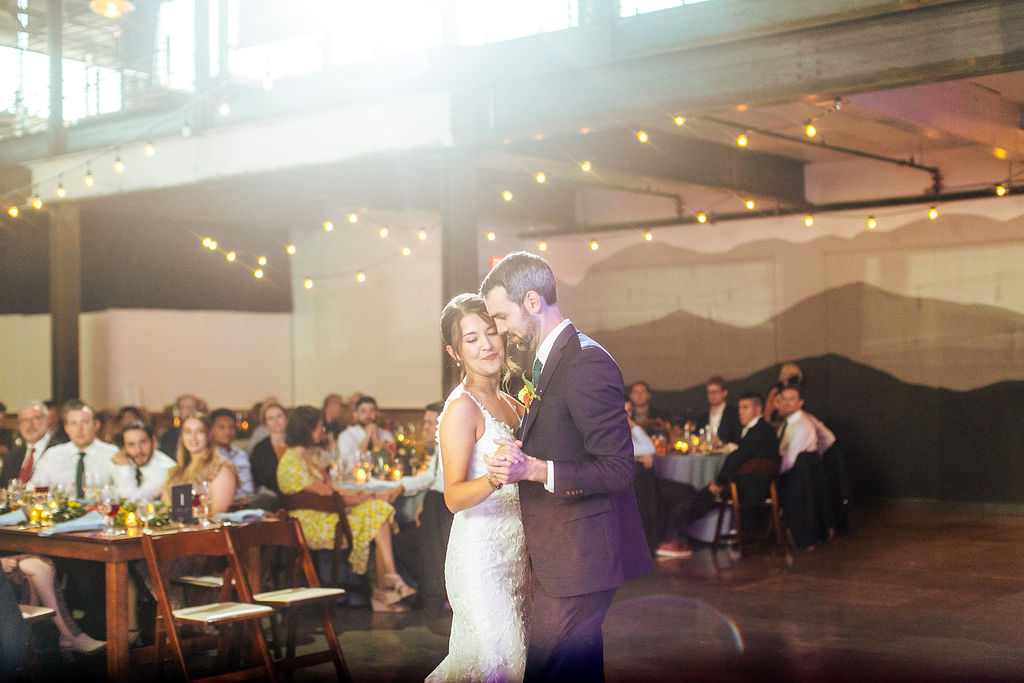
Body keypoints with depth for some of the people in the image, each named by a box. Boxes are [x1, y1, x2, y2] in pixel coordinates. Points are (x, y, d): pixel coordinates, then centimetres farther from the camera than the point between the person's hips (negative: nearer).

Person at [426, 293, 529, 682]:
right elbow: (454, 497, -21)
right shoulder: (462, 407, -12)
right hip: (480, 553, -8)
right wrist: (494, 479, -36)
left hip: (516, 554, 8)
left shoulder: (511, 405, 13)